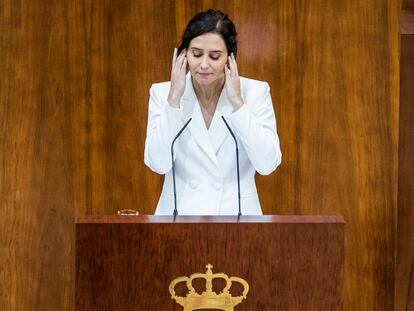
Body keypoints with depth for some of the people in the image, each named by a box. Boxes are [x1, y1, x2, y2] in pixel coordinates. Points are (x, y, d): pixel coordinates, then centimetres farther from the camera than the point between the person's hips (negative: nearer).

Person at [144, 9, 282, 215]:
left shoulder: (254, 91, -1)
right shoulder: (162, 93, 1)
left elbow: (267, 165, -10)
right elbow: (158, 164, -9)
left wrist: (237, 101, -11)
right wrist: (174, 98, -11)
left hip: (236, 213, 0)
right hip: (180, 213, 0)